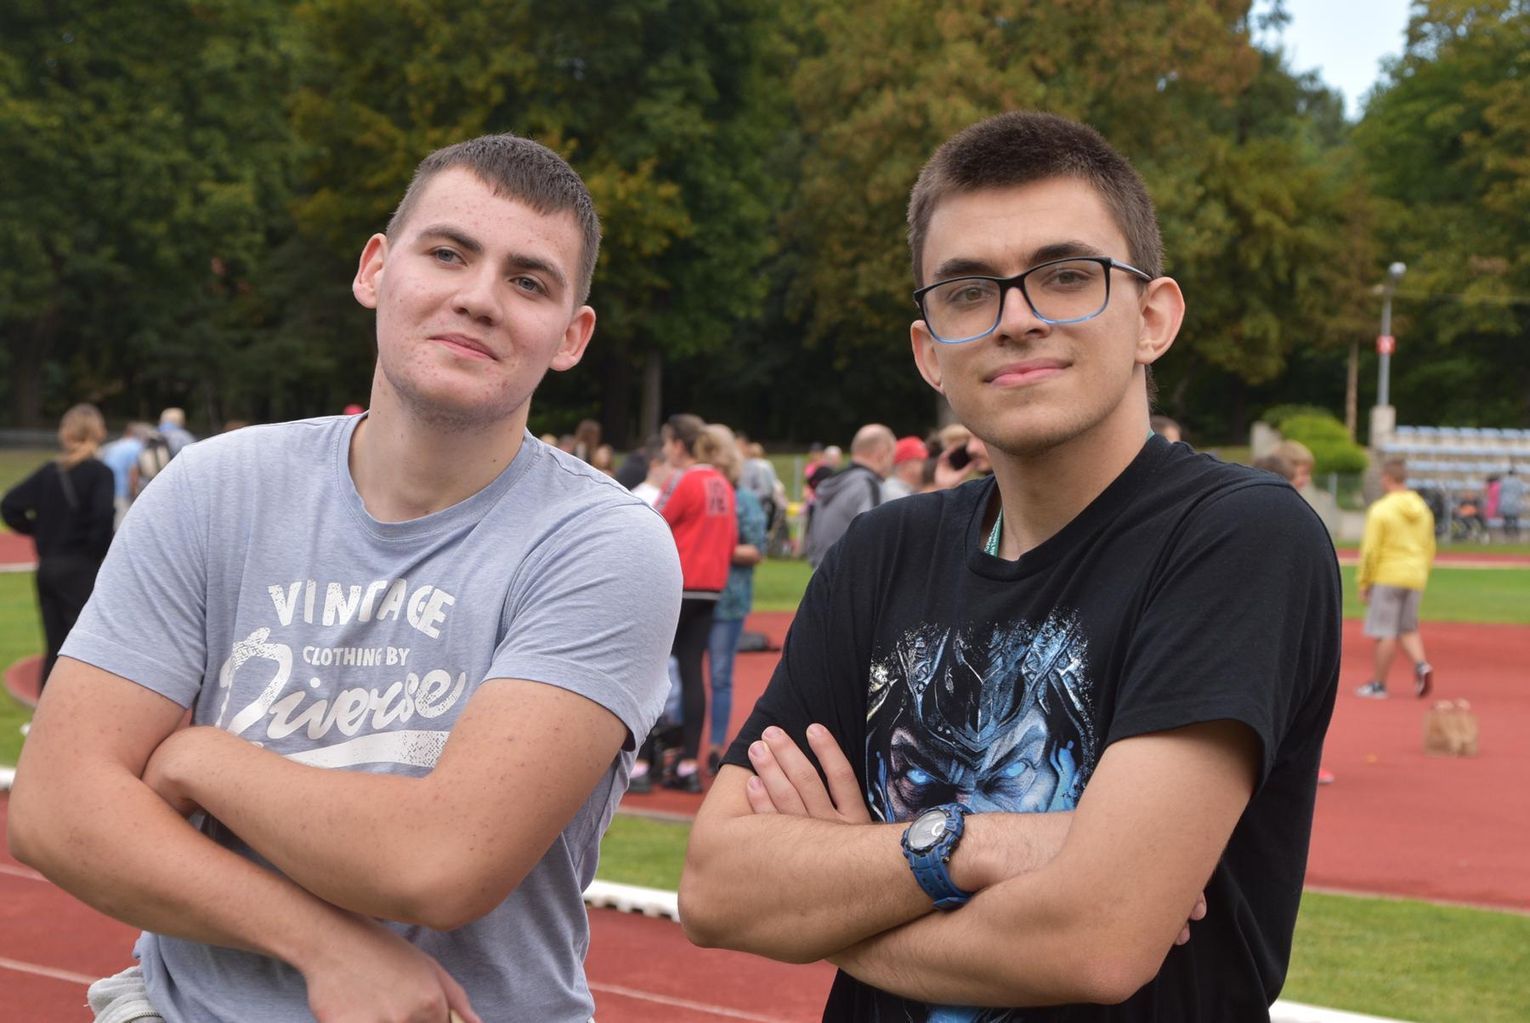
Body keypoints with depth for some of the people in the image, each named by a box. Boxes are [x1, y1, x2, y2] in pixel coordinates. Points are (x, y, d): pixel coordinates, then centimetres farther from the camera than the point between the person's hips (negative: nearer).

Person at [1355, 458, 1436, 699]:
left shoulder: (1380, 510, -10)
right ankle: (1421, 665, -7)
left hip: (1386, 577, -6)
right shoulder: (1422, 509, 8)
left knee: (1386, 633, 0)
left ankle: (1378, 684, 7)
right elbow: (1430, 548, 14)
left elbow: (1370, 551, -11)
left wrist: (1363, 583, -3)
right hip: (1415, 578, 6)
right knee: (1408, 629, 16)